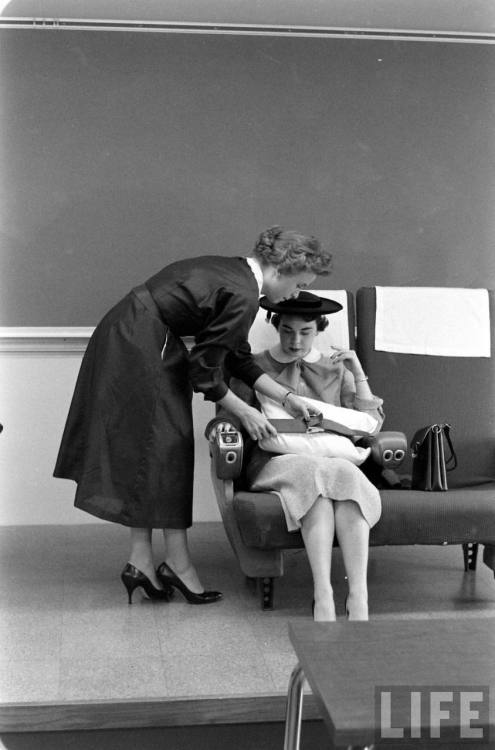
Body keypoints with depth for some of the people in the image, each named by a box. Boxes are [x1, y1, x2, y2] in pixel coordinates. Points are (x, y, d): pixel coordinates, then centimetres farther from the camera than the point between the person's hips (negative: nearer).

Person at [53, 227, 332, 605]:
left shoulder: (234, 271, 11)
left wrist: (286, 396, 16)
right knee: (168, 448, -1)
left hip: (124, 337, 10)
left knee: (146, 450, 11)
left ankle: (141, 562, 16)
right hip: (140, 348, -10)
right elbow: (204, 371, -15)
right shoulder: (242, 296, -19)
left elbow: (237, 357, 17)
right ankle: (178, 562, 9)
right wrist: (244, 412, -4)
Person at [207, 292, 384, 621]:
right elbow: (228, 416, 16)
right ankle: (323, 599, -48)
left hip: (333, 461, 2)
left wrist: (357, 372, 6)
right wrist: (222, 427, -8)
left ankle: (359, 602, -47)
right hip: (275, 462, -1)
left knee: (347, 476, -37)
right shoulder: (255, 367, 18)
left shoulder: (336, 368, 21)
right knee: (316, 475, -38)